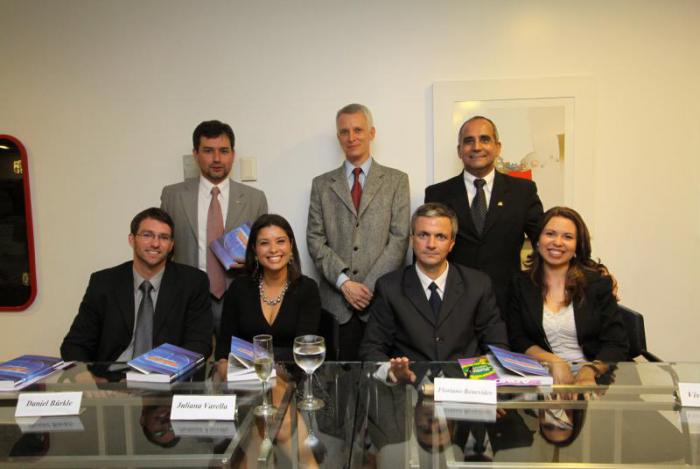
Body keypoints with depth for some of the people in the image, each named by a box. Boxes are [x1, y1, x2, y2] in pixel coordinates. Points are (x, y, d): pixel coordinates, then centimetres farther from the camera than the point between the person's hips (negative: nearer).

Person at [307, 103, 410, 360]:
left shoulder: (396, 180, 6)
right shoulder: (322, 184, 10)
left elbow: (399, 238, -2)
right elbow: (315, 240, 4)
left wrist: (370, 286, -9)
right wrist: (344, 282, -8)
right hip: (337, 299, 1)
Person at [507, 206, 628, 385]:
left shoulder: (598, 283, 3)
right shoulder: (521, 284, 6)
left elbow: (616, 345, -1)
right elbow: (517, 340, 4)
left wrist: (590, 371, -19)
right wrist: (554, 362, -12)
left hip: (595, 378, 0)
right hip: (543, 376, 0)